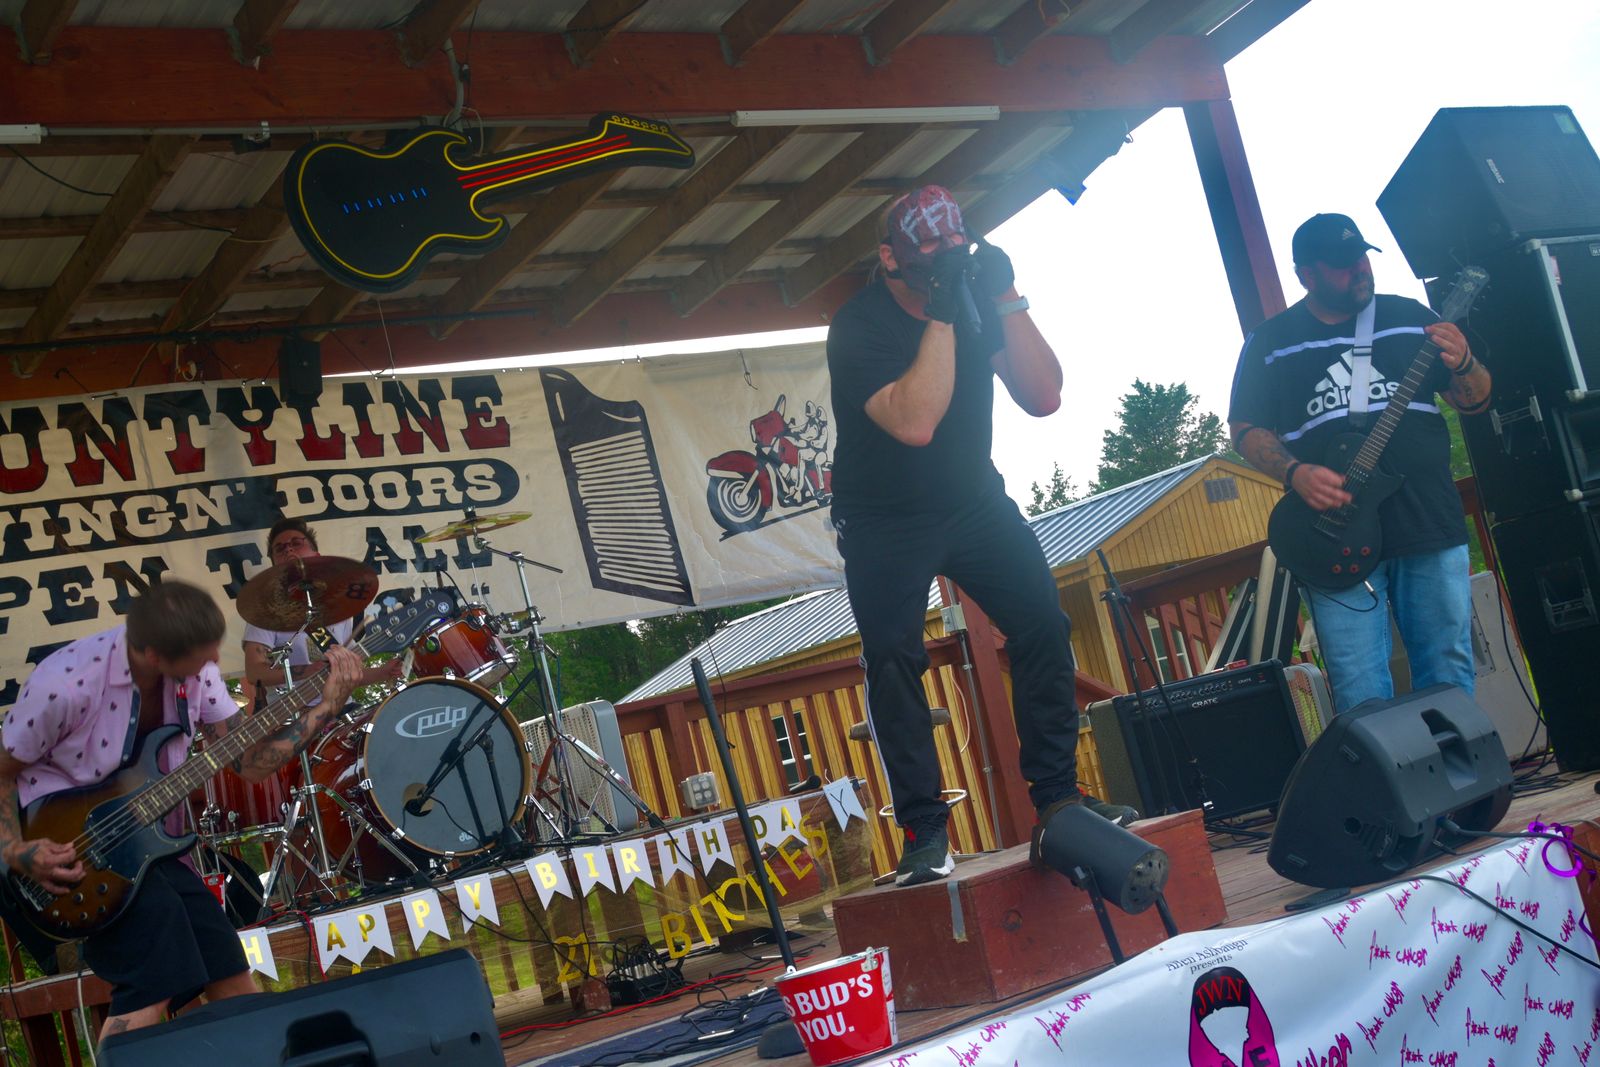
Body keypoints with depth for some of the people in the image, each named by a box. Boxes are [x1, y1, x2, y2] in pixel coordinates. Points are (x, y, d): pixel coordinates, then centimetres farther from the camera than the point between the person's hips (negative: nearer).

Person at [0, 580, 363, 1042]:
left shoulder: (196, 674, -7)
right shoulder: (66, 683, -25)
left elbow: (251, 760, -4)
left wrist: (328, 703, -13)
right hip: (67, 852, -6)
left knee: (235, 985, 4)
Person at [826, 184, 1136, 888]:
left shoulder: (974, 298, -4)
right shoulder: (859, 327, -19)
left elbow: (1043, 398, -12)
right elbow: (914, 421, -34)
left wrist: (1006, 300, -20)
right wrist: (941, 316, -33)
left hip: (973, 500, 4)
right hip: (885, 521, -4)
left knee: (1043, 624, -8)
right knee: (893, 659, -14)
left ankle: (1057, 796, 2)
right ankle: (924, 830, -6)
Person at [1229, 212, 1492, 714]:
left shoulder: (1409, 316, 12)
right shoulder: (1270, 343, 9)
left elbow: (1475, 401, 13)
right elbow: (1246, 428, 6)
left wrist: (1463, 365, -10)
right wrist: (1296, 473, -12)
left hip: (1431, 525, 2)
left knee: (1449, 678, 3)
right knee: (1362, 700, -4)